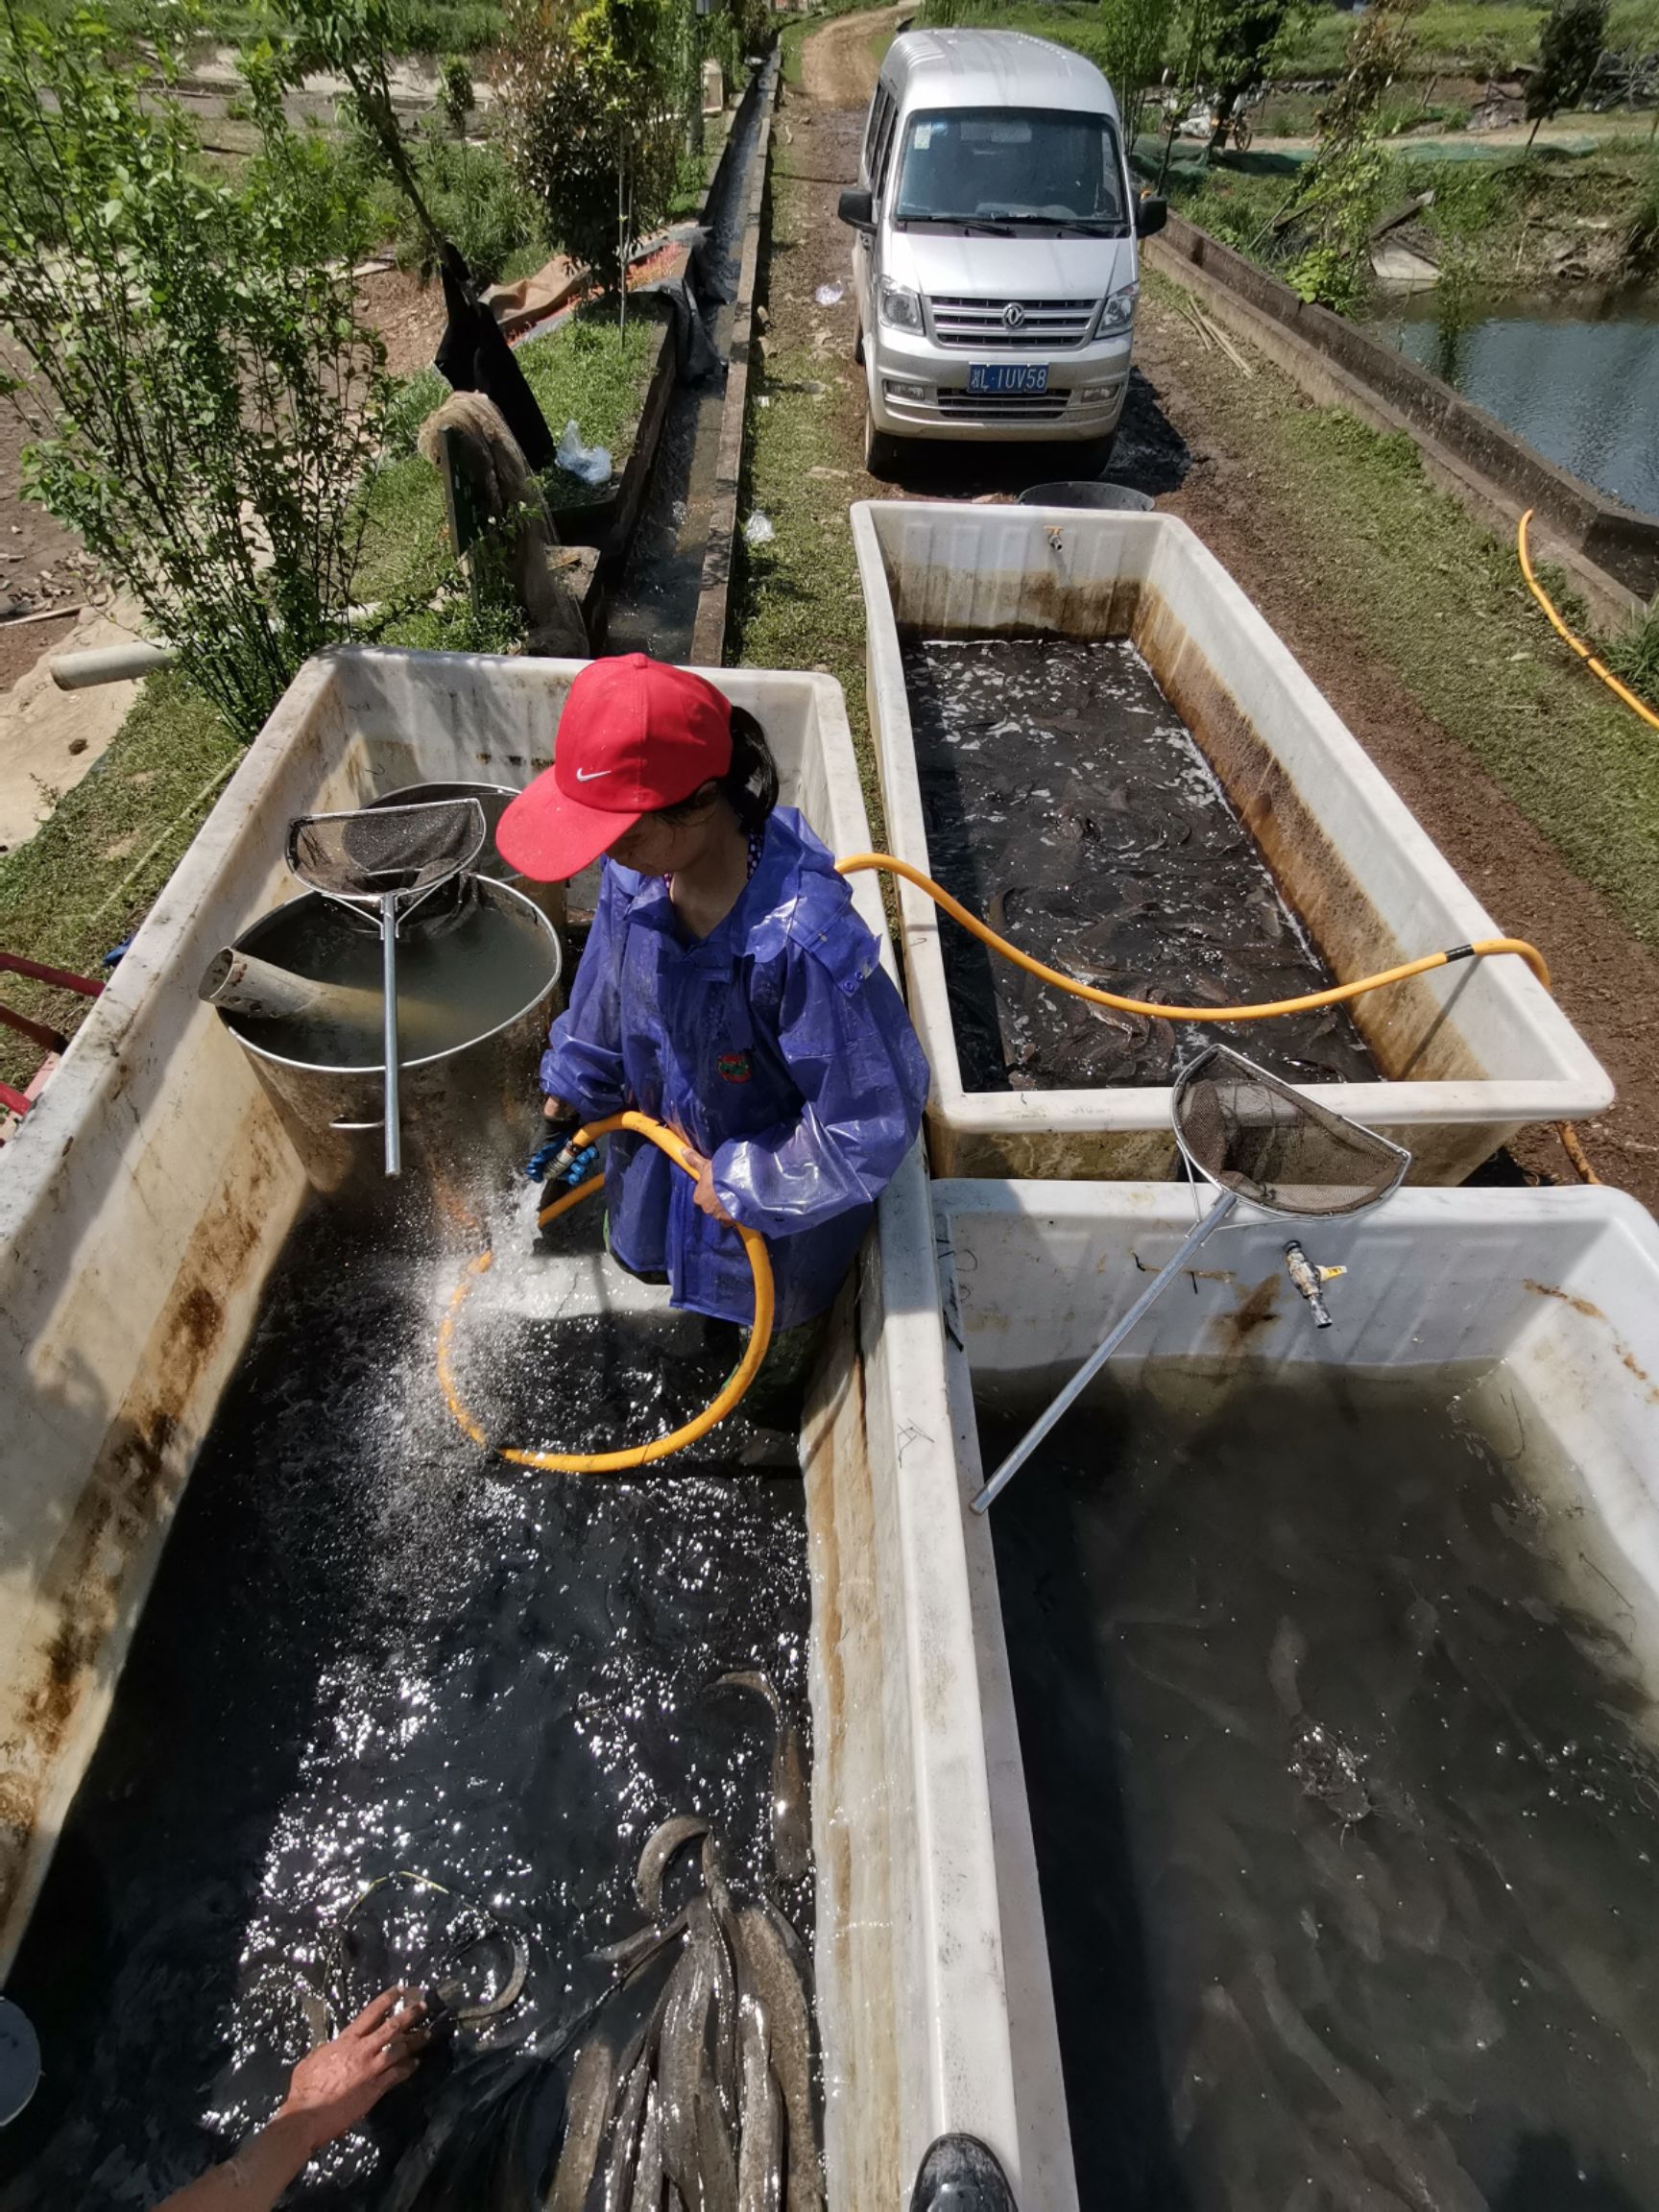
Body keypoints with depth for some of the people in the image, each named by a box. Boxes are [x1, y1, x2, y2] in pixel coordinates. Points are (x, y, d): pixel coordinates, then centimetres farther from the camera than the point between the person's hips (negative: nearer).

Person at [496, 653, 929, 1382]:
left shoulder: (804, 942, -46)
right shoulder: (638, 872, -25)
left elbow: (871, 1123, -35)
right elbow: (610, 985, -1)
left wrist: (746, 1187, -22)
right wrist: (575, 1088, 13)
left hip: (777, 1174, -5)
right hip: (670, 1128, 5)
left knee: (773, 1297, 30)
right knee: (648, 1249, 37)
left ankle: (785, 1345, 67)